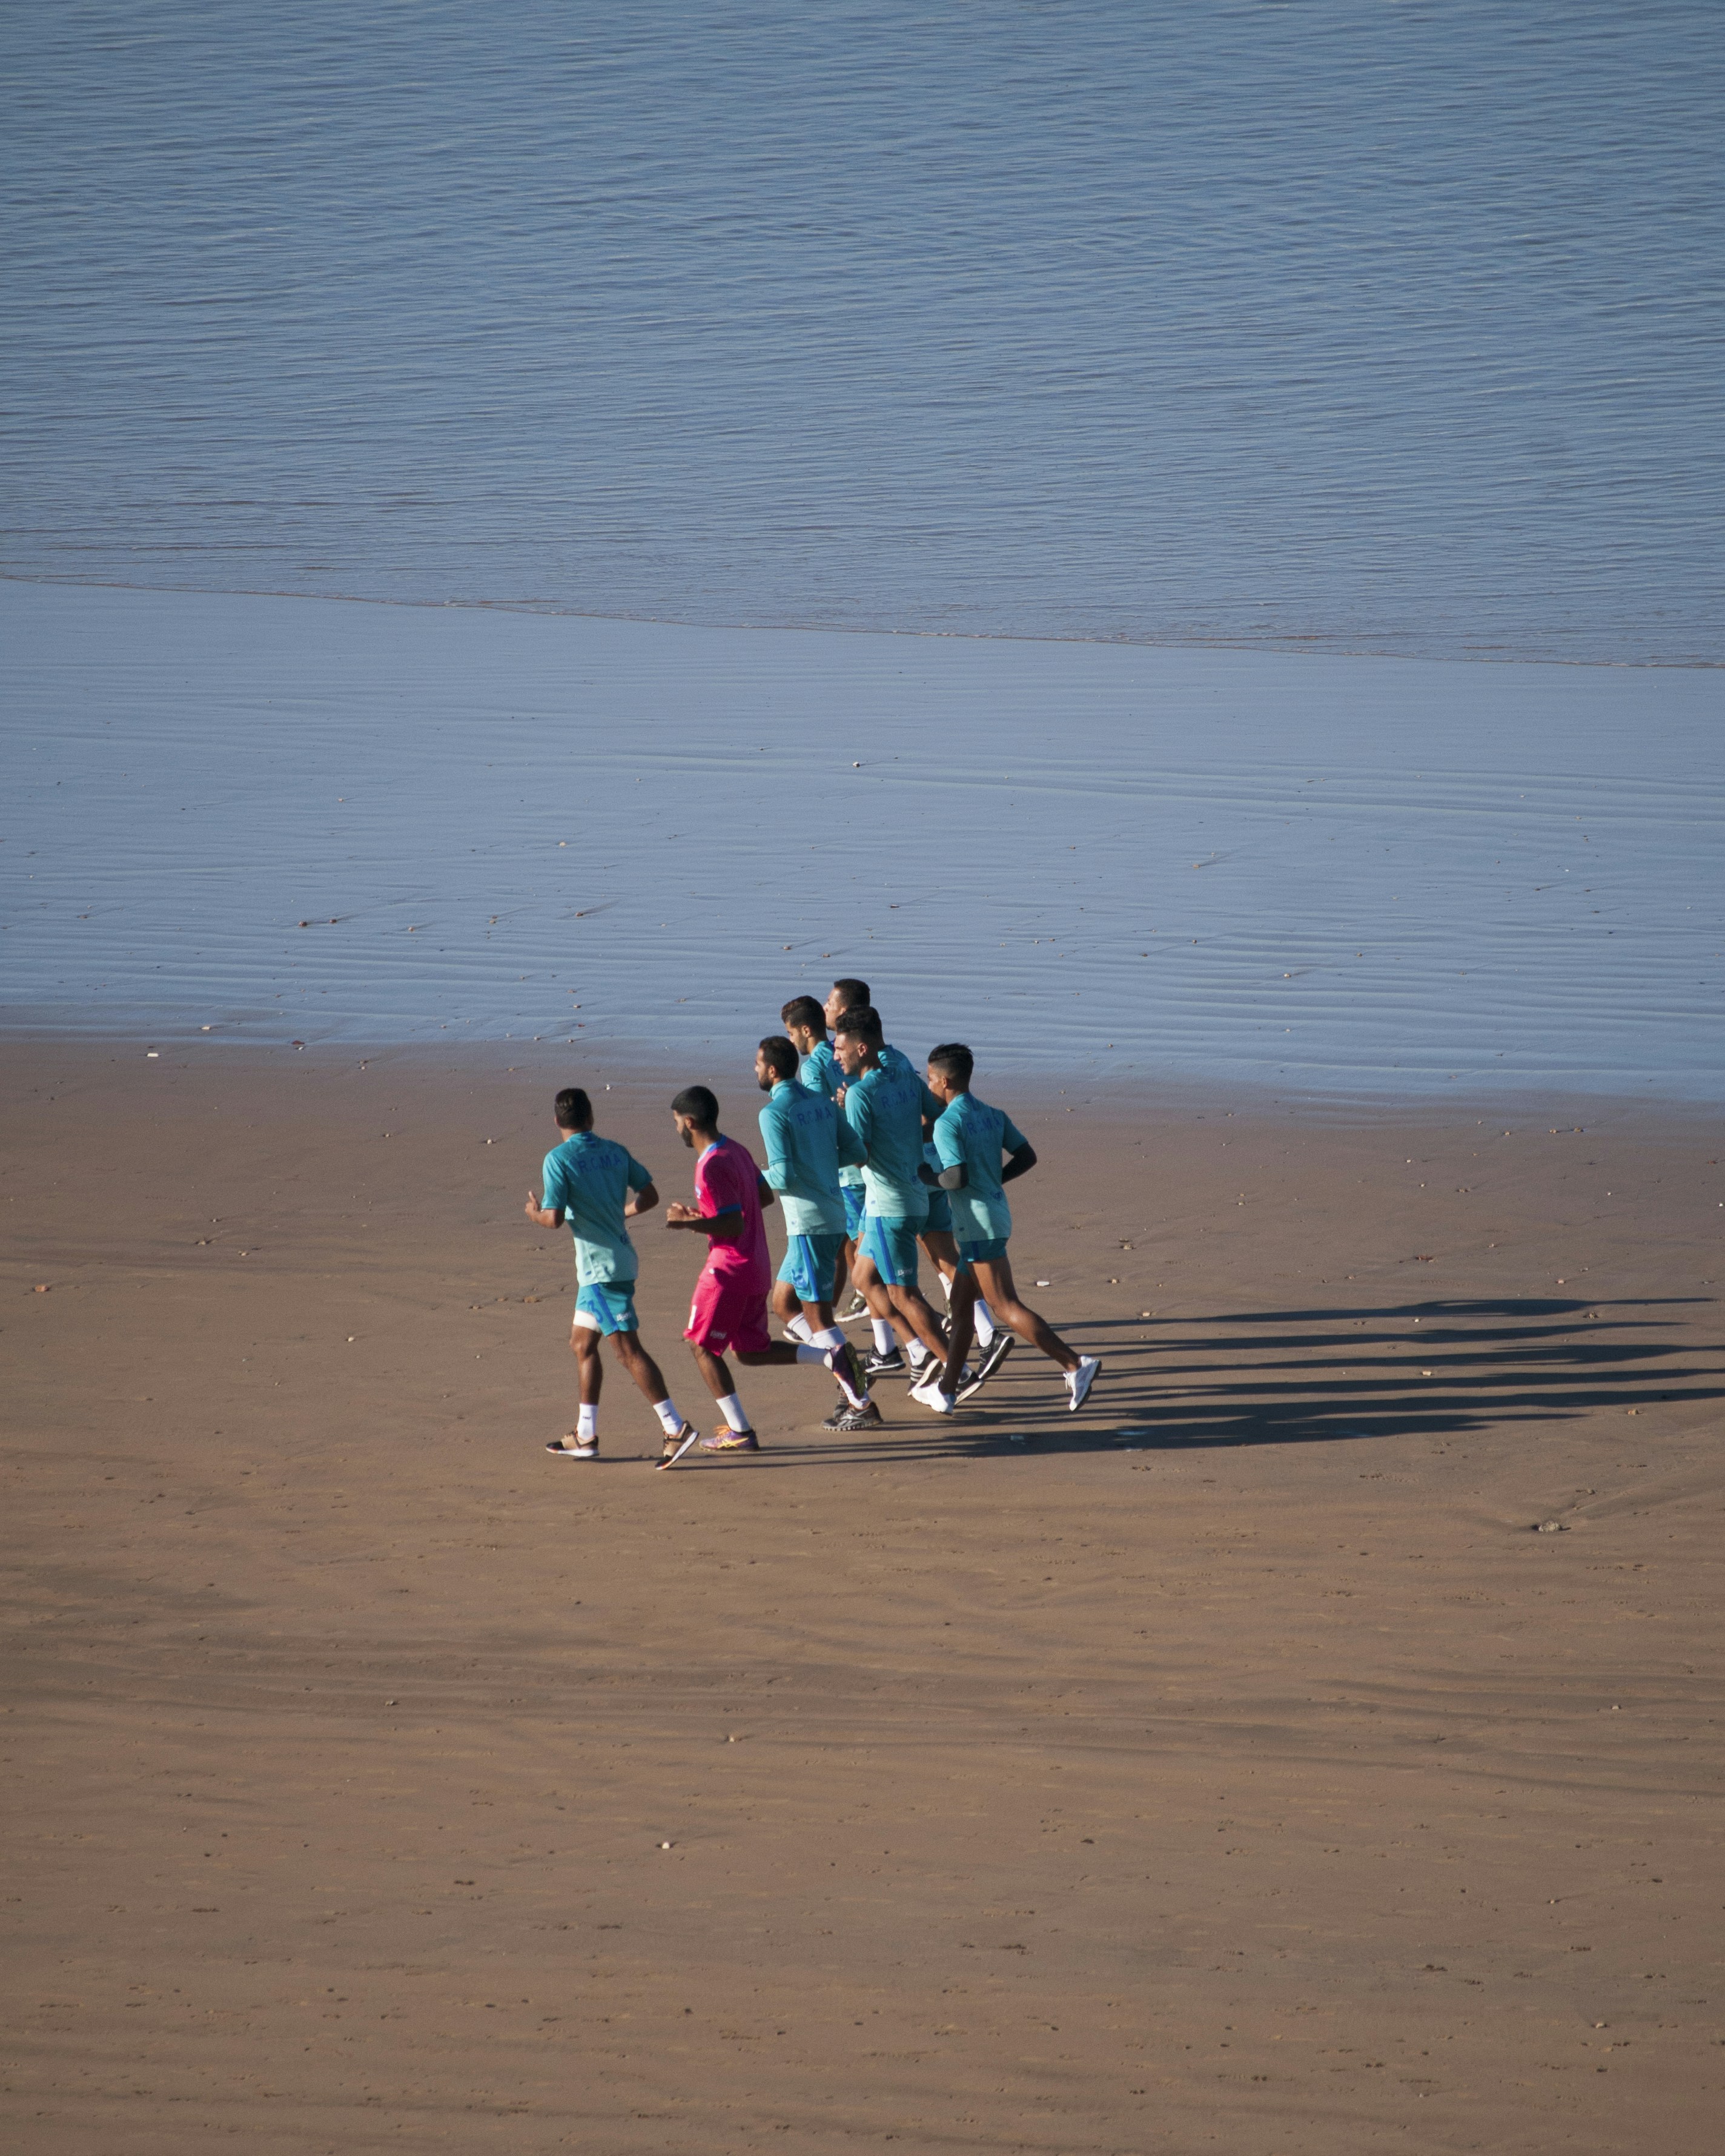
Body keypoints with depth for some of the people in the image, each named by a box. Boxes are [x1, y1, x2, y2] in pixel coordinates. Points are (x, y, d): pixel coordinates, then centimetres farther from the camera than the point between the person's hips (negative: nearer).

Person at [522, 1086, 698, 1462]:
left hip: (601, 1267, -8)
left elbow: (554, 1219, -18)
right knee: (582, 1344, 16)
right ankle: (585, 1437, 19)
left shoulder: (559, 1160, -14)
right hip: (619, 1258, 8)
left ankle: (675, 1427, -10)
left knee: (628, 1349, -7)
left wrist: (534, 1213, 4)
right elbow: (650, 1196, 11)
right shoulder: (616, 1152, 6)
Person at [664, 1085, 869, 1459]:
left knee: (702, 1346, 4)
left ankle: (740, 1432, 2)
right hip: (757, 1269, 9)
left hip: (729, 1270, -9)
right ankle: (831, 1359, 2)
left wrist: (688, 1222, -17)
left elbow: (734, 1225, -25)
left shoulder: (712, 1167, -21)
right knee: (751, 1351, 17)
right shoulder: (737, 1151, 9)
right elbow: (765, 1196, 20)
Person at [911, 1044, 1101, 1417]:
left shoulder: (947, 1124, -15)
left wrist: (932, 1179, -3)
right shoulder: (993, 1116, 10)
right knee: (961, 1305, 16)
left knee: (1006, 1308, -8)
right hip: (996, 1212, 9)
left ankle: (1076, 1365, -15)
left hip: (978, 1224, -9)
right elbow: (1027, 1156, 11)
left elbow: (957, 1178, -23)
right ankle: (946, 1389, 20)